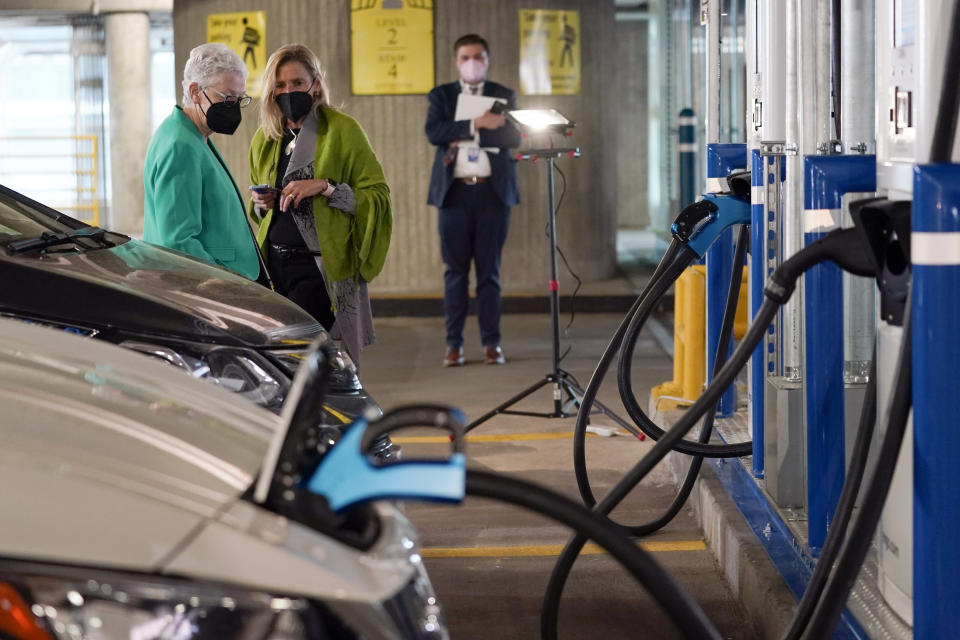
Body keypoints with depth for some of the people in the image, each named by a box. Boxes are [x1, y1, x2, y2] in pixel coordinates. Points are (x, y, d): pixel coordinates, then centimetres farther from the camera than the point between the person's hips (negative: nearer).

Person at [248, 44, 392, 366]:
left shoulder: (342, 130, -4)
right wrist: (261, 204, 5)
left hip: (321, 265, -6)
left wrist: (326, 187, -19)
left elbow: (379, 196, -8)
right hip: (274, 263, 6)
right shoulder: (265, 139, 14)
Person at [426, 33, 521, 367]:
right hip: (454, 190, 0)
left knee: (489, 269, 2)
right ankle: (454, 343, 6)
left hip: (493, 191, 0)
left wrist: (463, 136, -10)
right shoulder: (441, 95, 10)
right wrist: (476, 124, -16)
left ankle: (491, 342, 7)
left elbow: (514, 137, -4)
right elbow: (433, 133, -7)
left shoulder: (505, 96, 10)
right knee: (455, 269, 1)